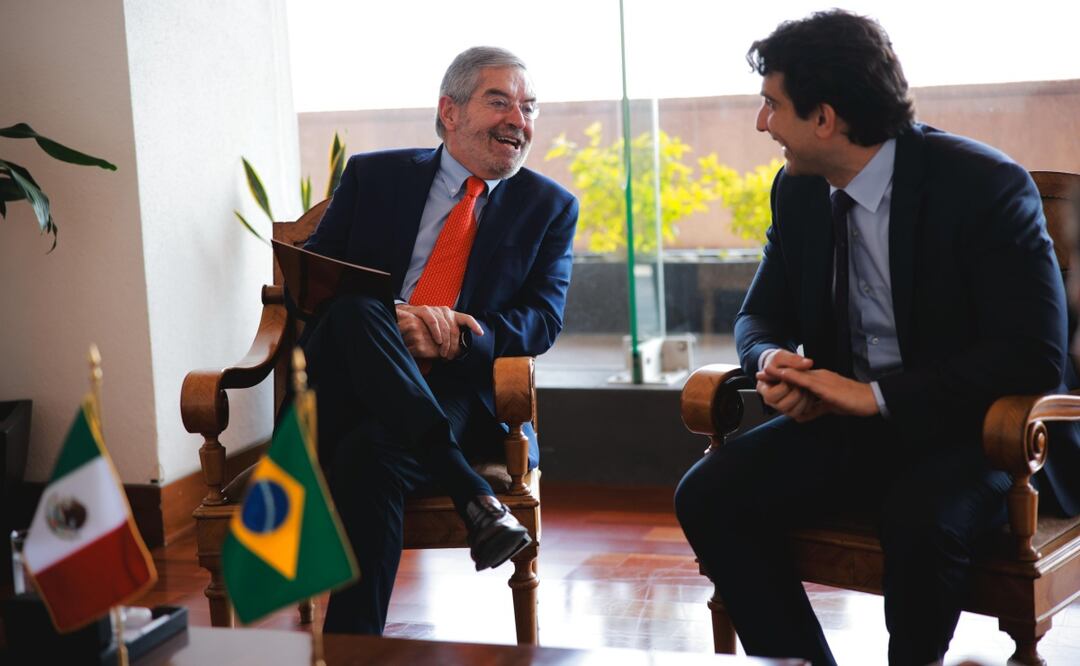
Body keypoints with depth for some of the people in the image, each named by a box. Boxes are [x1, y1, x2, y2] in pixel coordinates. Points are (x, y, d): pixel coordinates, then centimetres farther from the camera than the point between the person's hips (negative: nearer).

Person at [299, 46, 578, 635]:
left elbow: (543, 318, 4)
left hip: (458, 394, -1)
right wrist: (392, 319, -14)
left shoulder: (550, 207, 14)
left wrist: (461, 337, -18)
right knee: (354, 311, -34)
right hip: (349, 397, 2)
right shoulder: (373, 177, 14)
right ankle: (474, 498, -35)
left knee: (371, 453, -36)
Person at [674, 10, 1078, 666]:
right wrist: (772, 360, -12)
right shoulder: (799, 191, 2)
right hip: (845, 422, 6)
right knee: (707, 495, -15)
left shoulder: (986, 185, -17)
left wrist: (877, 393, -25)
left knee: (920, 519, -36)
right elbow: (761, 315, 13)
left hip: (965, 427, -6)